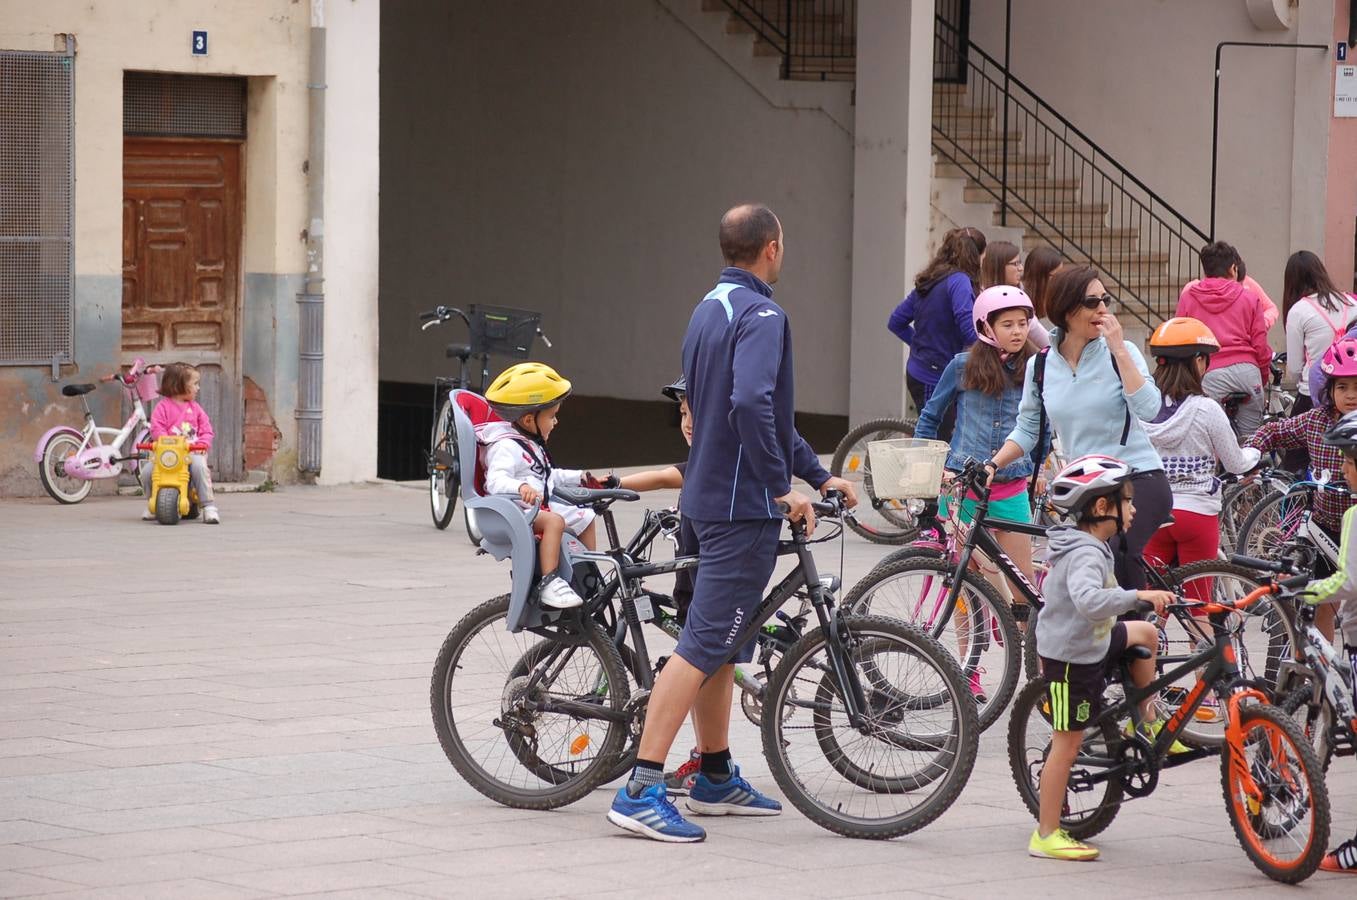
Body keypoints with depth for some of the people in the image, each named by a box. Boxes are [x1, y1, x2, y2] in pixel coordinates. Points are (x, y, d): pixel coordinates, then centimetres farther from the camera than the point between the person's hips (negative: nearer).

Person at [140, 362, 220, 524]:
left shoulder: (195, 408, 16)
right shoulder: (163, 407, 4)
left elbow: (206, 430, 12)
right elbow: (157, 429, -7)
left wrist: (203, 443, -9)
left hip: (192, 451, 1)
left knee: (199, 465, -33)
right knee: (147, 471, -21)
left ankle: (209, 506, -26)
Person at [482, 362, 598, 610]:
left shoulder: (531, 444, 18)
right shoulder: (506, 447, -18)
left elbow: (548, 477, 33)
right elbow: (496, 480, -35)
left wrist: (580, 478, 33)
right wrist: (520, 488, -53)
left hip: (541, 505, 11)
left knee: (585, 518, 18)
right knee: (554, 521, -35)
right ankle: (549, 583, -43)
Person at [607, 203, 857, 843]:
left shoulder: (710, 309, 16)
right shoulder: (759, 314, -15)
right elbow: (751, 405, -31)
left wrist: (818, 474, 26)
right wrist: (782, 487, -23)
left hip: (710, 495, 10)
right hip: (745, 503, -10)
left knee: (722, 644, 18)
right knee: (704, 643, -11)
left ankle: (716, 779, 28)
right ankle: (640, 793, -14)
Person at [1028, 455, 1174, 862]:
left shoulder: (1085, 546, 7)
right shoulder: (1086, 554, -26)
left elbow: (1060, 589, 24)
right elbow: (1088, 599, -46)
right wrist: (1138, 595, -45)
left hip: (1087, 643, 10)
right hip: (1072, 659, -10)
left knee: (1145, 633, 22)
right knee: (1067, 744, -4)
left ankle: (1148, 722, 29)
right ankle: (1046, 835, 1)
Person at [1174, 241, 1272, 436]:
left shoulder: (1188, 298, 11)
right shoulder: (1248, 297, 13)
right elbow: (1260, 345, 11)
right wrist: (1264, 375, 26)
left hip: (1211, 374, -2)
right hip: (1247, 370, 2)